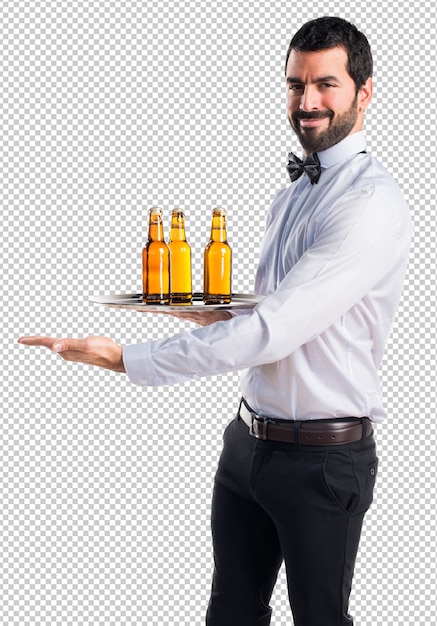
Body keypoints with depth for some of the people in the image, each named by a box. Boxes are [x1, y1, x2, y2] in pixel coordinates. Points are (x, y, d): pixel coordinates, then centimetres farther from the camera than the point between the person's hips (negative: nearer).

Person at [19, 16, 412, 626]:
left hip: (324, 459, -7)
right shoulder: (289, 196, 11)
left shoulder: (372, 203, -19)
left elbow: (270, 332, -27)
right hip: (249, 439, 8)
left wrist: (125, 358, -26)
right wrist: (218, 317, 1)